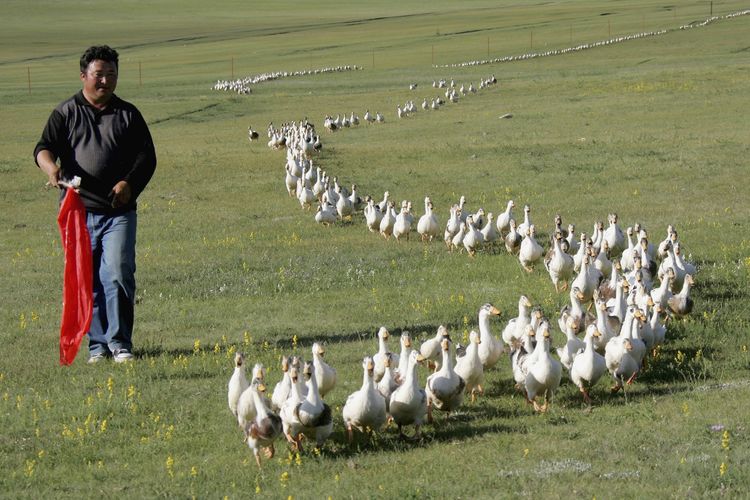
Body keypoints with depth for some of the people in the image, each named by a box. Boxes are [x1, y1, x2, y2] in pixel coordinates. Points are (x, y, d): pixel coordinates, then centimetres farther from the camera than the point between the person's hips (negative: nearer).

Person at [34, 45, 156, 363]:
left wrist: (129, 183, -10)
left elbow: (147, 157, 9)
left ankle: (119, 341, -4)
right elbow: (44, 147, -4)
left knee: (118, 274, -12)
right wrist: (51, 167, -28)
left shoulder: (128, 114, 12)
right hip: (79, 209, 0)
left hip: (119, 211, 0)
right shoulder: (66, 112, 8)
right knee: (87, 279, 2)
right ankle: (97, 342, 11)